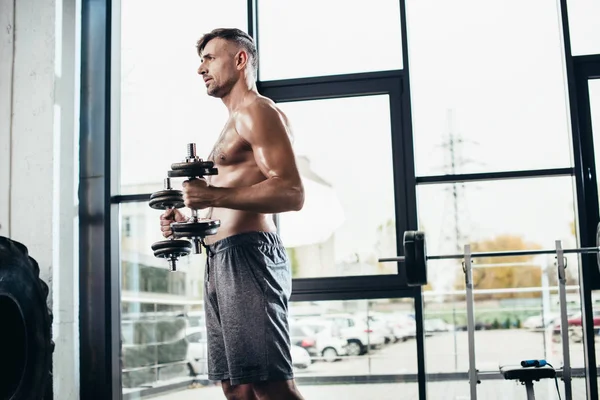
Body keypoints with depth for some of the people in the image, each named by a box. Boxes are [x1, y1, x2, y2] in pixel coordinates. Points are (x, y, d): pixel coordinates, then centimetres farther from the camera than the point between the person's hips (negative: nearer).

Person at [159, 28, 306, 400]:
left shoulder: (257, 111, -4)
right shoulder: (236, 121, 26)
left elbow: (292, 192, -16)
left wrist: (214, 195, -22)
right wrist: (188, 221, 16)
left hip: (246, 254, -10)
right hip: (221, 259, 10)